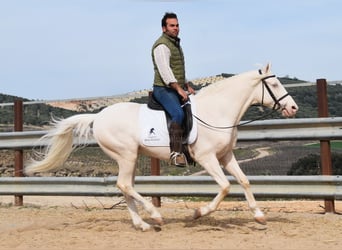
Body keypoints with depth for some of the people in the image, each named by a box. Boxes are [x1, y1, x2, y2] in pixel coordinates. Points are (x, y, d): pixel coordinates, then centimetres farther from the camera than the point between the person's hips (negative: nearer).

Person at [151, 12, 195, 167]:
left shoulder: (176, 44, 21)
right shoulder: (162, 45, -12)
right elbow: (165, 70, -22)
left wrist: (187, 87, 23)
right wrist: (179, 89, -27)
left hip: (178, 89, 10)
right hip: (164, 89, -10)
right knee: (178, 114, -31)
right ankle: (175, 153, -36)